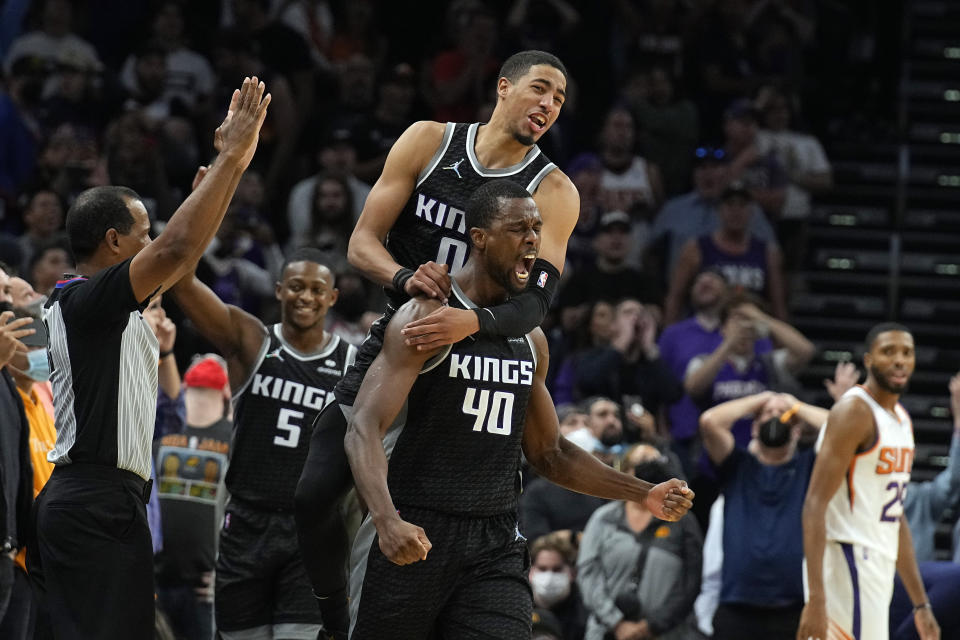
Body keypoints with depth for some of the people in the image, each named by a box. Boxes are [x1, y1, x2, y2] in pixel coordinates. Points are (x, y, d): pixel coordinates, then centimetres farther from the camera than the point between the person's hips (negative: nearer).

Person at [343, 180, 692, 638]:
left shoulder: (530, 340, 13)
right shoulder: (427, 318, -9)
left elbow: (549, 453, 24)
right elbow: (362, 430, -19)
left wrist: (644, 495, 12)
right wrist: (387, 521, -35)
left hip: (496, 544, 5)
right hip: (412, 538, -5)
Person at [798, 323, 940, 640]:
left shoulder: (902, 420, 17)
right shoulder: (854, 412, -11)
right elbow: (815, 506, -19)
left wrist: (921, 604, 21)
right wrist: (816, 598, -27)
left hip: (877, 567, 9)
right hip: (848, 563, -9)